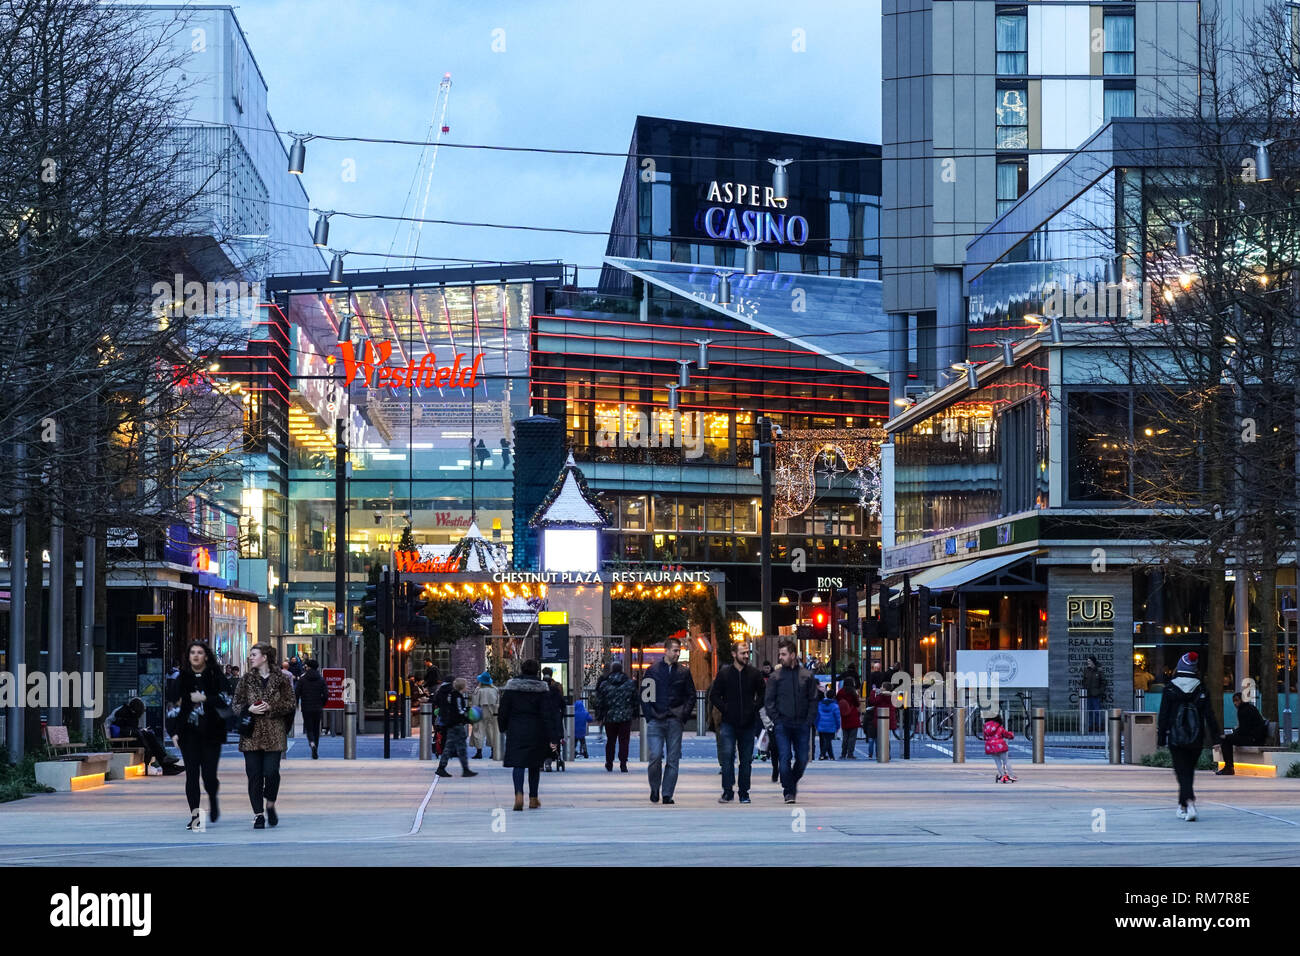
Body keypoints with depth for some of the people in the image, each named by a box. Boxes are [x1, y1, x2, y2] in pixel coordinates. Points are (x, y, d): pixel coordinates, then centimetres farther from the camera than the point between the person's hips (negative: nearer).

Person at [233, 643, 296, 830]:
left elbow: (290, 704, 3)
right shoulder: (246, 680, 10)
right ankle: (258, 814, 5)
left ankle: (270, 805, 14)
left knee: (271, 772, -11)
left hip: (274, 733, -2)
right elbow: (236, 705, 10)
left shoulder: (281, 679, 4)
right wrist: (249, 709, -10)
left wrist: (271, 707, -12)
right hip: (251, 733, 2)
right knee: (254, 775, -2)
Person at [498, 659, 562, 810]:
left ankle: (519, 795, -26)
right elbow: (547, 714, -7)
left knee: (518, 763, -2)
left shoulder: (511, 686, -2)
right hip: (536, 732, 1)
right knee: (534, 765, 14)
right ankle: (533, 799, 20)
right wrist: (552, 738, -6)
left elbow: (504, 710, 1)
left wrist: (503, 728, 17)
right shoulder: (542, 688, -4)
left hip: (516, 730, -1)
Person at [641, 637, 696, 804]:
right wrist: (650, 716, -4)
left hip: (675, 721, 1)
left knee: (673, 759, 0)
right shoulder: (653, 671, 6)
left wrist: (684, 716, -1)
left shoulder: (684, 672, 9)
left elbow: (691, 695, 11)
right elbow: (644, 695, 6)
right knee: (655, 757, -8)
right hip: (655, 721, -1)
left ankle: (667, 794, 5)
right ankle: (654, 790, 12)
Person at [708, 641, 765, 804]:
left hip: (748, 723, 2)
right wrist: (725, 709, -5)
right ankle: (727, 791, -9)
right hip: (728, 723, -2)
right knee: (727, 755, -13)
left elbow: (762, 694, 12)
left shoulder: (755, 673, 5)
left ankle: (744, 793, 13)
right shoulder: (724, 673, 1)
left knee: (746, 760, 6)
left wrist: (755, 708, -2)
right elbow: (713, 695, 5)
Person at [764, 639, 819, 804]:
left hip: (801, 724, 1)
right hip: (782, 725, -1)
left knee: (802, 759, 4)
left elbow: (813, 701, 9)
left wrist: (809, 720, -2)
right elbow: (768, 701, 3)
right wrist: (776, 720, -7)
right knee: (784, 758, -7)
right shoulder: (776, 676, 3)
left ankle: (793, 783, 29)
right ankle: (788, 791, -1)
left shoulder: (807, 676, 6)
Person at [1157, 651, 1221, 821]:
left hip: (1175, 738, -2)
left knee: (1182, 772, -2)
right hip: (1196, 739, 3)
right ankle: (1182, 807, 25)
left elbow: (1163, 715, -3)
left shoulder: (1170, 689, -4)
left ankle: (1189, 803, -23)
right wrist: (1215, 737, 2)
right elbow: (1209, 715, -1)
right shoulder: (1201, 689, 1)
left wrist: (1161, 737, 2)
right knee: (1189, 771, 16)